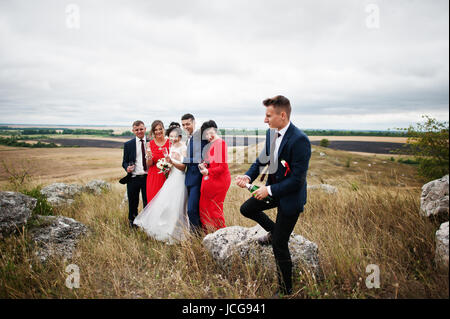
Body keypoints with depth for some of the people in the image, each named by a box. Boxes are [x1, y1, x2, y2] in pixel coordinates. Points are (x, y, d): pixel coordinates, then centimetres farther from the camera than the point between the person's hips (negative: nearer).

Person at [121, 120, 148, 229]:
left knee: (148, 203, 8)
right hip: (133, 178, 0)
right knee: (133, 203, 10)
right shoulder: (128, 145, 4)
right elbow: (124, 162, 7)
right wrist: (127, 167, -15)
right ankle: (132, 223, 28)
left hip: (148, 178, 0)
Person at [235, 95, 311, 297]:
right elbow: (262, 159, 9)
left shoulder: (299, 140, -28)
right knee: (247, 209, 18)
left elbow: (297, 180, -27)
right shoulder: (271, 133, -3)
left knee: (279, 245, 0)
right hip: (273, 189, 8)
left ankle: (285, 290, 20)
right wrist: (248, 176, -8)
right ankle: (274, 231, 39)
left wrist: (269, 190, -22)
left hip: (290, 197, -8)